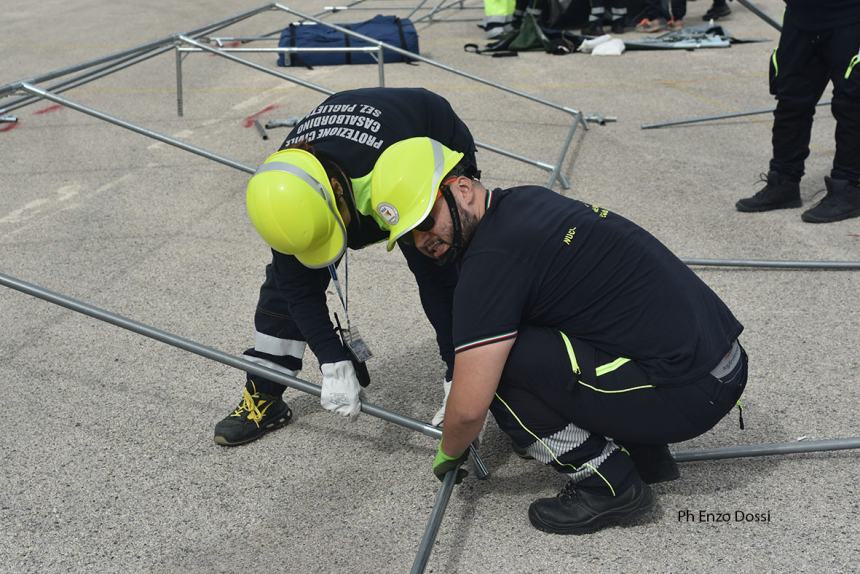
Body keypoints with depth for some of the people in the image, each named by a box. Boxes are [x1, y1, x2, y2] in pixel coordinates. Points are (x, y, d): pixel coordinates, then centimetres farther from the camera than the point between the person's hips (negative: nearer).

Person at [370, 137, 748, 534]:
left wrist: (448, 452, 7)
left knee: (499, 362, -12)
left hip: (686, 392, -9)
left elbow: (469, 408, -16)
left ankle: (609, 485, 2)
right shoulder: (525, 200, 11)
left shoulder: (493, 257, -17)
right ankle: (645, 453, 18)